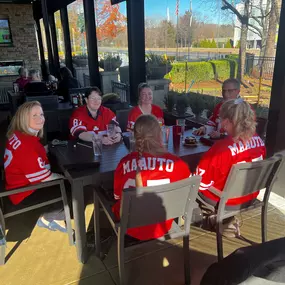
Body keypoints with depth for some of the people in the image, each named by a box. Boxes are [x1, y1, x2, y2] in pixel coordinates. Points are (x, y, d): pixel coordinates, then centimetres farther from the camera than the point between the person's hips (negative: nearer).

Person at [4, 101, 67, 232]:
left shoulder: (19, 135, 3)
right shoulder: (25, 143, -28)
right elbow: (42, 176, -27)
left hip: (27, 185, 10)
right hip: (26, 194, -10)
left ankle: (54, 217, 15)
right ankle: (47, 218, 8)